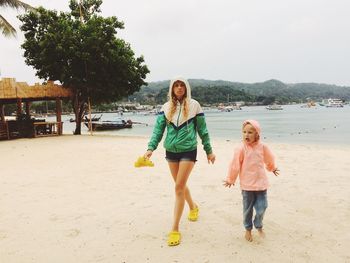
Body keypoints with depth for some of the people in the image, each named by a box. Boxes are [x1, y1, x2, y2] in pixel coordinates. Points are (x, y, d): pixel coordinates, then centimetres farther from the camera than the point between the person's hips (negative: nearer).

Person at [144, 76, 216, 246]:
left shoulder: (193, 105, -3)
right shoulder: (166, 107, 4)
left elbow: (202, 130, 2)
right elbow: (158, 129, 0)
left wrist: (209, 151, 4)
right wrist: (151, 148, -13)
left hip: (188, 150, -4)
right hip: (171, 151, 4)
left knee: (179, 188, -9)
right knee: (180, 185, 18)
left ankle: (175, 230, -1)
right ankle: (193, 207, 47)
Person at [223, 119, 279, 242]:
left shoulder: (262, 147, -2)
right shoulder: (241, 149, -13)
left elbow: (269, 159, 19)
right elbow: (235, 165, -6)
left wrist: (273, 168, 35)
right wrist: (230, 179, 2)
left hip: (261, 184, 2)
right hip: (247, 185, -2)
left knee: (262, 208, 5)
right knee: (248, 209, 10)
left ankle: (259, 226, 34)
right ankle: (248, 229, 32)